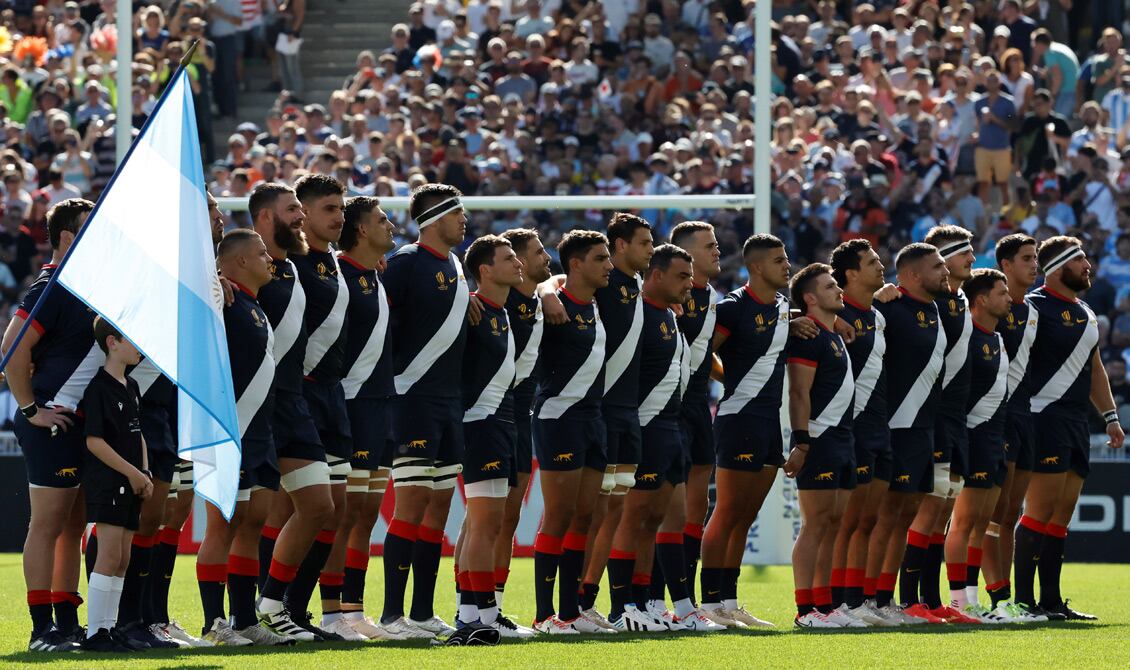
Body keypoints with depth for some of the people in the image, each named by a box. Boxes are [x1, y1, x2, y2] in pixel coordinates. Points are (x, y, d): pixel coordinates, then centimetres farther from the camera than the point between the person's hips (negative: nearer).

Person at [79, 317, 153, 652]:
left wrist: (145, 473, 8)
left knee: (122, 558, 8)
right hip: (106, 482, -9)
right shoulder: (99, 387, -12)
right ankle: (94, 634, -10)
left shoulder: (131, 387, 15)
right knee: (110, 554, -12)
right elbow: (94, 440, -17)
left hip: (130, 484, 9)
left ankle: (108, 628, 11)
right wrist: (132, 472, -15)